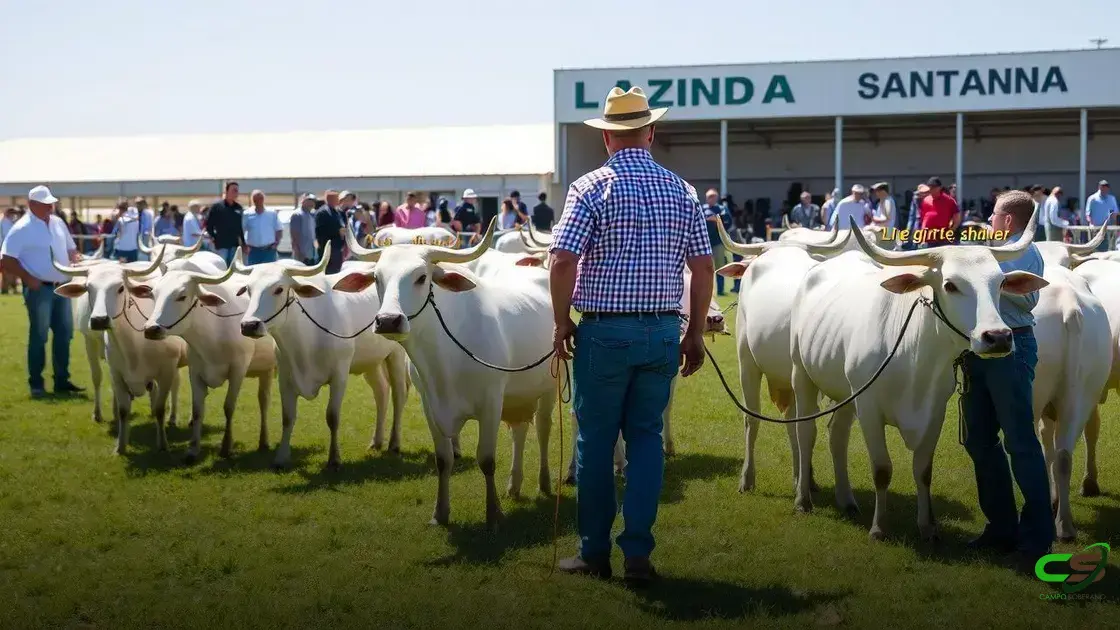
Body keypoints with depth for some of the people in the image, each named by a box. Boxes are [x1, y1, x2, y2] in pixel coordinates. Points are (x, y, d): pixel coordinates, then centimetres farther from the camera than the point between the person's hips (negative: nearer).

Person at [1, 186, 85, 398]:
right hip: (39, 288, -7)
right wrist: (29, 279, -16)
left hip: (62, 286, 7)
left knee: (65, 332, 9)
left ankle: (62, 381, 19)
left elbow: (71, 250, 20)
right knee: (39, 335, -2)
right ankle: (36, 383, 6)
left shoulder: (58, 223, 10)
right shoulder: (22, 229, -11)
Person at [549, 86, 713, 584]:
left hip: (605, 331, -3)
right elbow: (704, 267, 5)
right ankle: (638, 553, 9)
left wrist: (561, 322, -2)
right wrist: (695, 333, 13)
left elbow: (563, 260, -15)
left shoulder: (591, 188, -7)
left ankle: (594, 553, 15)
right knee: (646, 436, 11)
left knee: (596, 441, 7)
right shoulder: (682, 191, 5)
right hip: (663, 331, 3)